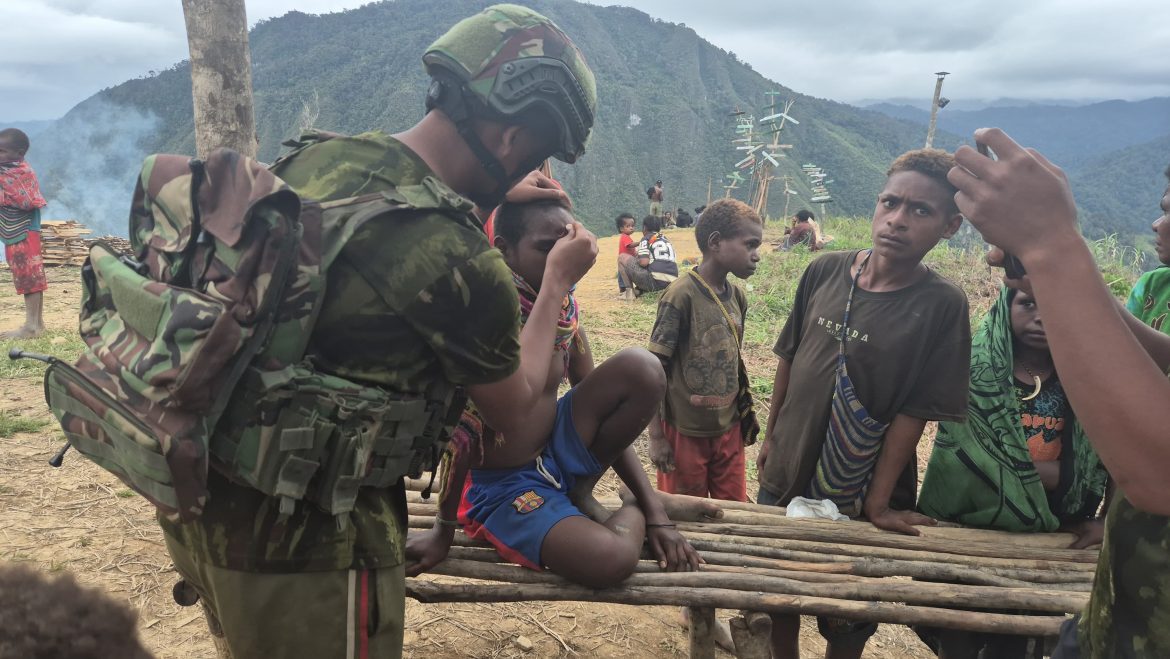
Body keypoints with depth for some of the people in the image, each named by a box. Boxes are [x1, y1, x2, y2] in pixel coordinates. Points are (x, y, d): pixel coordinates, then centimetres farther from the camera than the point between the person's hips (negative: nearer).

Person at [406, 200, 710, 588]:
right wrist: (443, 532, -13)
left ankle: (580, 496, 2)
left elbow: (604, 406, 4)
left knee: (642, 368, -16)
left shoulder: (565, 307, -1)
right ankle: (631, 510, 5)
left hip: (555, 454, 7)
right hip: (499, 486, -7)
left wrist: (655, 509, 0)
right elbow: (464, 431, -20)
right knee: (613, 558, -33)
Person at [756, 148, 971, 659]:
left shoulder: (942, 305, -16)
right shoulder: (824, 272, -6)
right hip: (785, 475, 3)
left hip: (858, 496, -3)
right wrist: (770, 437, 10)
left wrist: (878, 503, -12)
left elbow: (914, 412, -15)